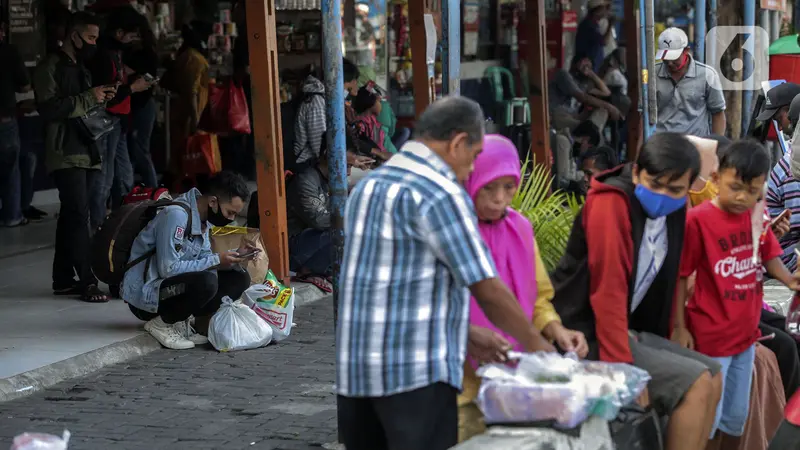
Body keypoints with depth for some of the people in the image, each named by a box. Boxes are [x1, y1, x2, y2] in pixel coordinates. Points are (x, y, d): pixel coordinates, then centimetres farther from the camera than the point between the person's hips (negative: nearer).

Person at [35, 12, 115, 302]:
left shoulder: (81, 68, 22)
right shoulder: (50, 68, -6)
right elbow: (48, 108, -17)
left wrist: (101, 98, 9)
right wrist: (88, 98, -16)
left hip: (87, 153, 8)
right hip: (65, 155, -8)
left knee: (71, 217, 9)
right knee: (78, 216, -13)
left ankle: (63, 279, 12)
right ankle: (87, 281, -14)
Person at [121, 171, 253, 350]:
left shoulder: (203, 217, 6)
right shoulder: (177, 215, -23)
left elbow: (203, 260, 10)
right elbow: (168, 268, -26)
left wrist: (234, 255, -6)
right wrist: (216, 260, -22)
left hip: (171, 286, 9)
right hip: (144, 295, -9)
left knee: (239, 279, 0)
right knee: (206, 282, -33)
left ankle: (180, 323, 3)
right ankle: (161, 324, -9)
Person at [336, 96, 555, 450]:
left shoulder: (368, 186, 15)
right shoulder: (440, 194, -11)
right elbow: (487, 289, -10)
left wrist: (470, 335, 23)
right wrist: (534, 342, 5)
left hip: (352, 370, 8)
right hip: (416, 370, -8)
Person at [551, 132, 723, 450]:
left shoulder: (671, 210, 7)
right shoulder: (611, 203, -19)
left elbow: (664, 282, 15)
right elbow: (608, 292, -24)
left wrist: (665, 347, 10)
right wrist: (624, 369, -27)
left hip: (629, 329, 9)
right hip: (589, 335, -9)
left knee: (713, 377, 10)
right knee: (696, 384, -16)